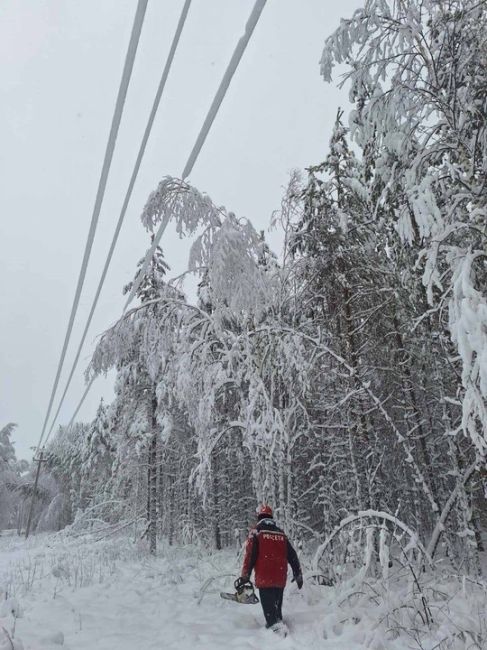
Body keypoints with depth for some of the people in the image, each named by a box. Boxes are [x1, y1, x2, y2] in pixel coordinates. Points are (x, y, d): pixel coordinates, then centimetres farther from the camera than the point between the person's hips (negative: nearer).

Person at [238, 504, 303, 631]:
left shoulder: (256, 532, -2)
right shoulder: (281, 534, 12)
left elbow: (249, 555, -9)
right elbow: (292, 556, 13)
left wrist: (245, 576, -5)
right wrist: (298, 574, 20)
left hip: (264, 579, -5)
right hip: (280, 579, 5)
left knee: (268, 607, -3)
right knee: (277, 606, 20)